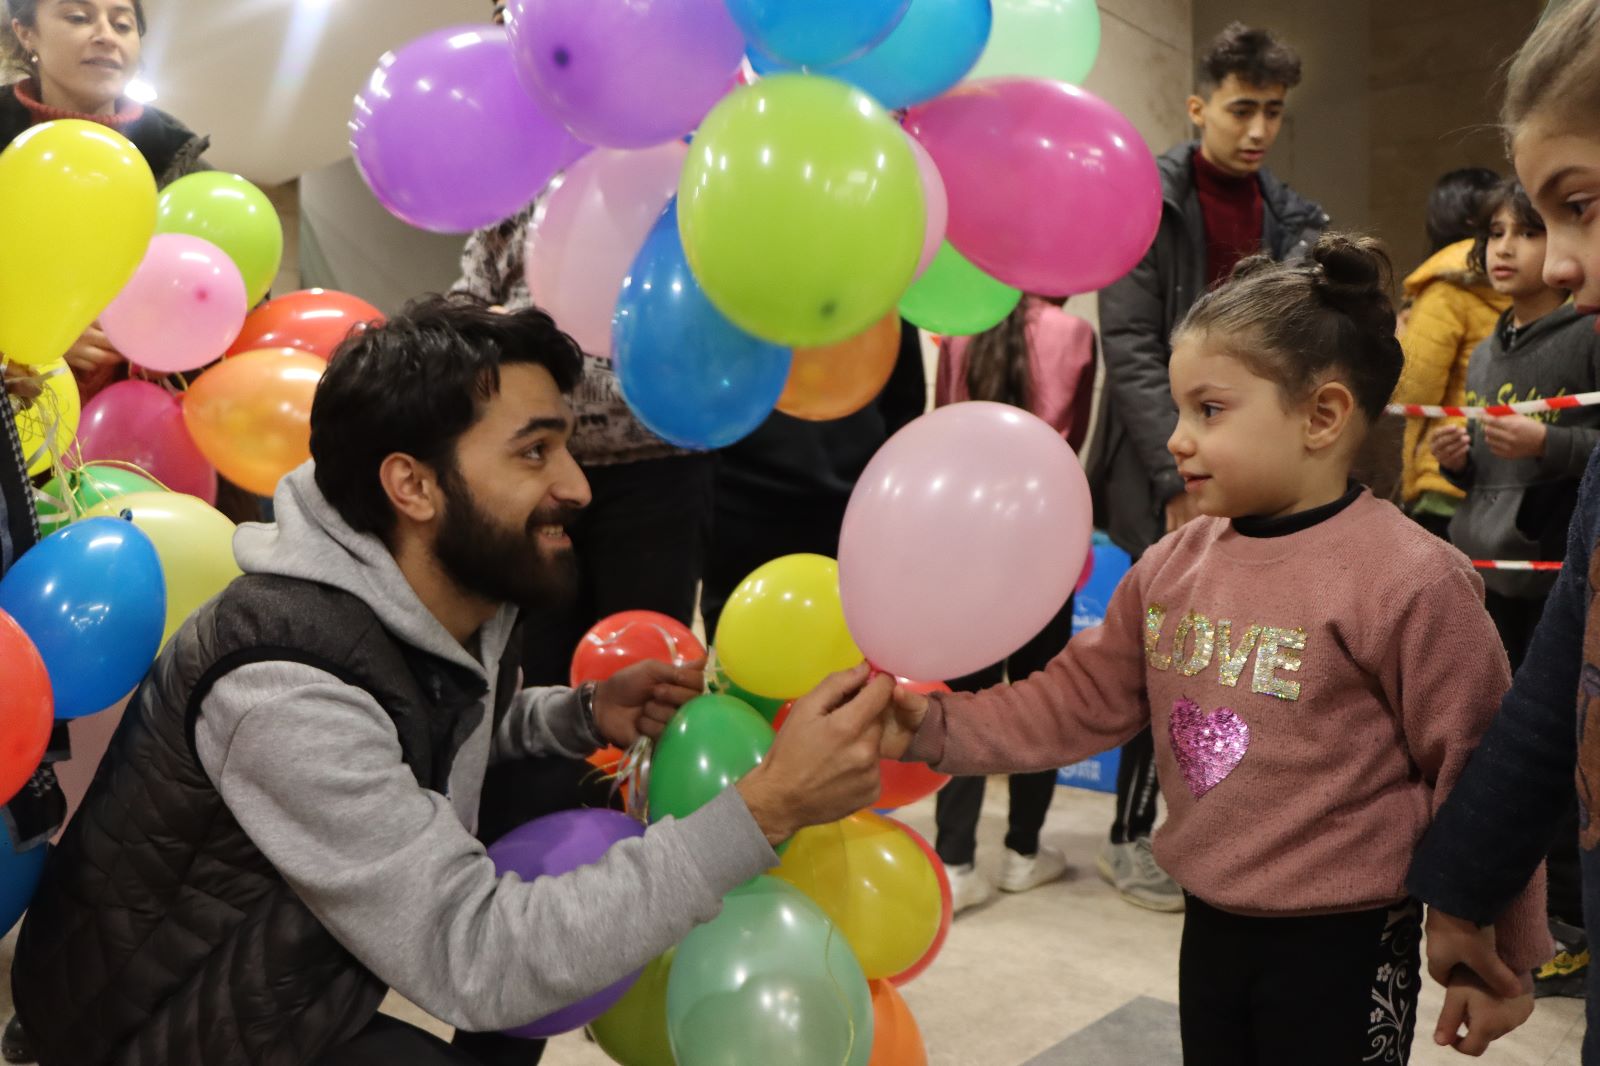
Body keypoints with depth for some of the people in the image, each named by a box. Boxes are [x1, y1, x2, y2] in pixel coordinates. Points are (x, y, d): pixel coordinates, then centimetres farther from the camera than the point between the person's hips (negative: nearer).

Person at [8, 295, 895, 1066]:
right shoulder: (285, 686, -32)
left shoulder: (470, 602, -9)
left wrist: (588, 717, -8)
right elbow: (475, 963, -33)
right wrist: (766, 809, -36)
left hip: (296, 957, 8)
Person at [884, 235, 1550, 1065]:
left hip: (1342, 946, -5)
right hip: (1211, 928, 6)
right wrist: (932, 727, -9)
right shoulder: (1173, 566, -1)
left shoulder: (1410, 580, -19)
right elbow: (1077, 700, 2)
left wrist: (1502, 956, -3)